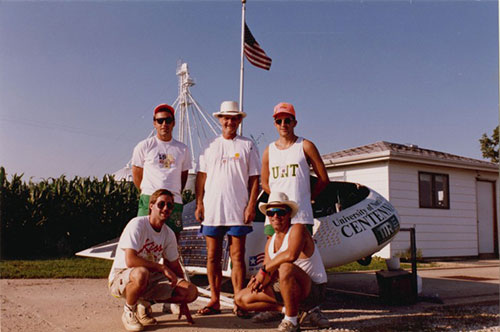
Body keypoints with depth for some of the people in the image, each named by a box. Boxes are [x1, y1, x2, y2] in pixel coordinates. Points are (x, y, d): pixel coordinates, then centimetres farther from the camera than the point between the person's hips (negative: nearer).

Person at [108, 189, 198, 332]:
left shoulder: (169, 234, 2)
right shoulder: (137, 224, -18)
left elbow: (175, 267, 8)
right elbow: (130, 261, -29)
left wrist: (183, 301, 8)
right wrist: (163, 268, -27)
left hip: (151, 278, 6)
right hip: (121, 276, -6)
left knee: (192, 292, -13)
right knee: (141, 274, -43)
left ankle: (144, 304, 8)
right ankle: (128, 312, -11)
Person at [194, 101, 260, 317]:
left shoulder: (247, 146, 8)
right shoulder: (210, 147, 14)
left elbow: (254, 179, 5)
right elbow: (201, 177, 12)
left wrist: (251, 206, -5)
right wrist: (199, 204, 3)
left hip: (238, 210, -2)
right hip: (212, 209, 2)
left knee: (237, 257, -1)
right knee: (212, 256, 4)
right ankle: (214, 301, 13)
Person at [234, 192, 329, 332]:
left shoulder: (297, 229, -16)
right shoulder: (271, 241, 9)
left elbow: (291, 255, -37)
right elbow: (270, 275, 5)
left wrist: (264, 269, -26)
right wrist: (259, 280, -19)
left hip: (313, 289, -8)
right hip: (284, 289, 8)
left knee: (285, 268, -39)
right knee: (241, 299, 5)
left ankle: (291, 320, -20)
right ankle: (289, 309, 3)